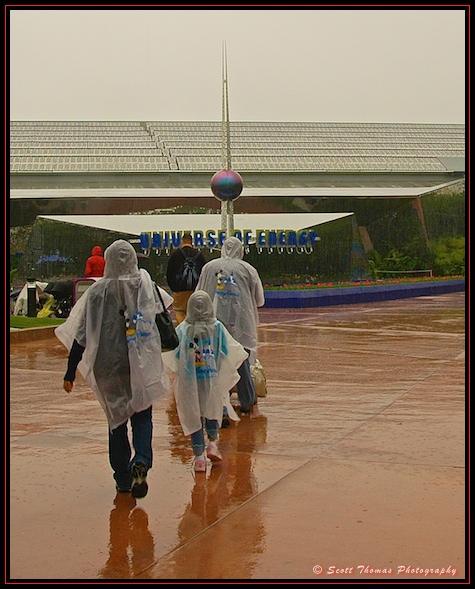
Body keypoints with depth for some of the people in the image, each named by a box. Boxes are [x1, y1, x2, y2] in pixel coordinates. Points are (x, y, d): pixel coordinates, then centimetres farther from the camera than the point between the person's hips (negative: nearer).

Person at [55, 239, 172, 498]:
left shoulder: (98, 291, -4)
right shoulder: (146, 287, -3)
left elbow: (81, 335, -4)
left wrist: (70, 372, 1)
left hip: (108, 366, 0)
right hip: (142, 365, 0)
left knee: (117, 419, 14)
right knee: (142, 417, 12)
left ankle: (122, 478, 17)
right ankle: (141, 461, -14)